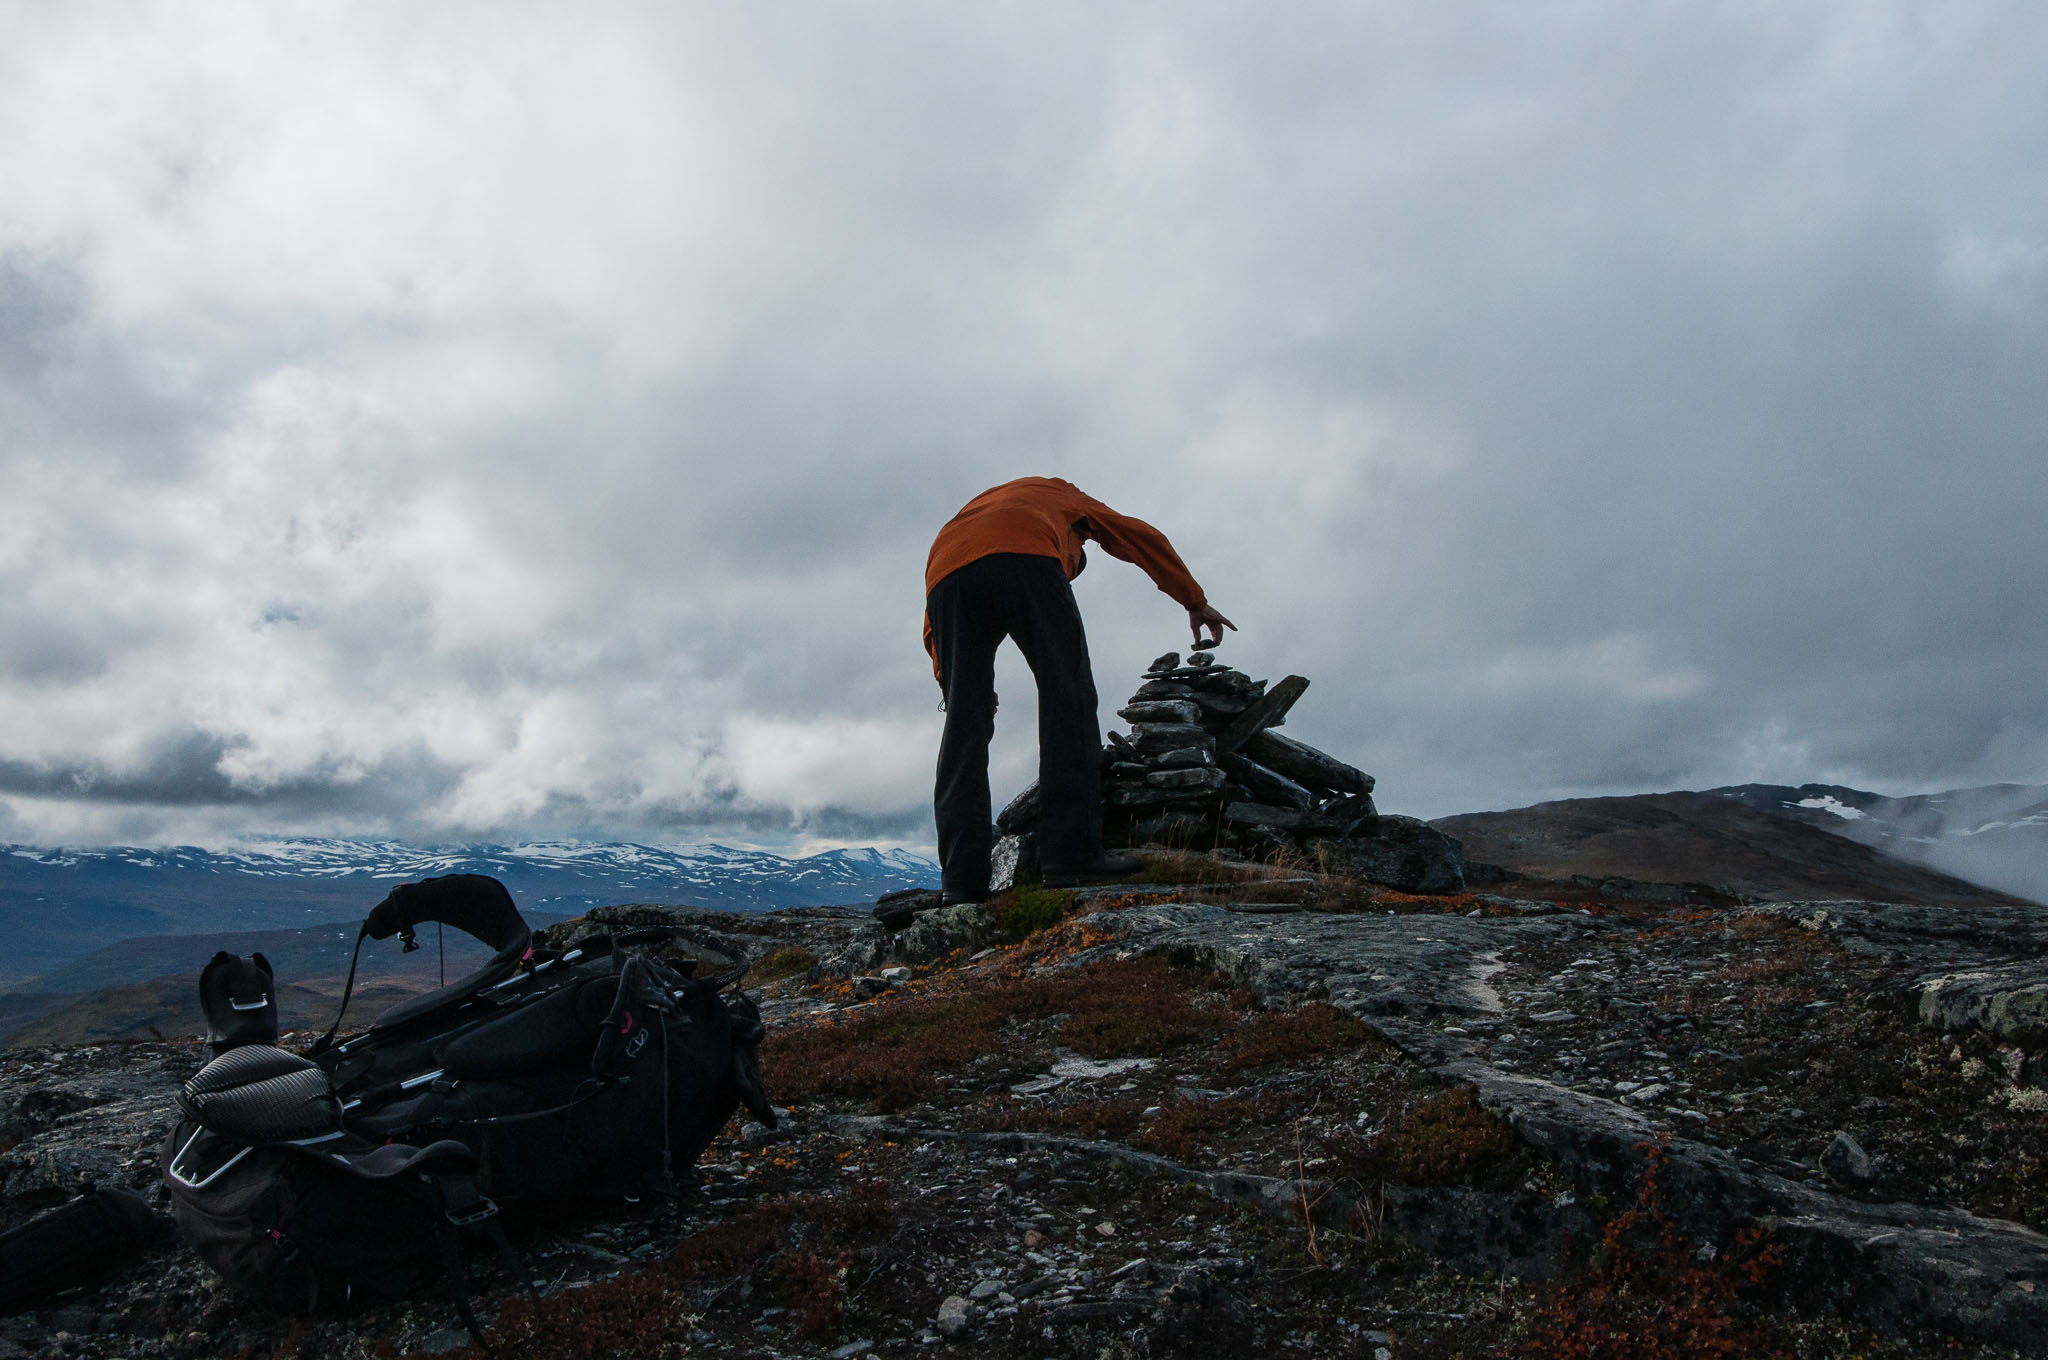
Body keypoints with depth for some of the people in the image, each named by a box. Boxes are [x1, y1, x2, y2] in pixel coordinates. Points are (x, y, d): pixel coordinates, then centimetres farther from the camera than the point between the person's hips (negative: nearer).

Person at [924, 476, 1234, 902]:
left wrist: (949, 678, 24)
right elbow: (1142, 538, 33)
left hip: (944, 576, 4)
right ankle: (1073, 854, -18)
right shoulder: (1061, 494, 39)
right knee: (1068, 696, -5)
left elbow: (934, 625, 30)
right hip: (1021, 560, -4)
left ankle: (962, 880, -9)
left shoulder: (974, 509, 45)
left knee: (965, 721, 1)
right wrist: (1196, 603, 36)